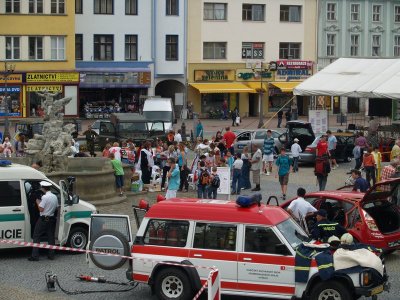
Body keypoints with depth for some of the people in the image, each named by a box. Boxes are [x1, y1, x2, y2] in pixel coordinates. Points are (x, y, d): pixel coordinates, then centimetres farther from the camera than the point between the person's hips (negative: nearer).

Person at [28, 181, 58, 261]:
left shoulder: (45, 197, -18)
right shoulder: (55, 197, 5)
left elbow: (41, 209, -19)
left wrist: (38, 202, -3)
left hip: (43, 219, -7)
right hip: (52, 219, 7)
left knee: (37, 237, 0)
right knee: (51, 237, 12)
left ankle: (34, 256, -3)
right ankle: (51, 255, 14)